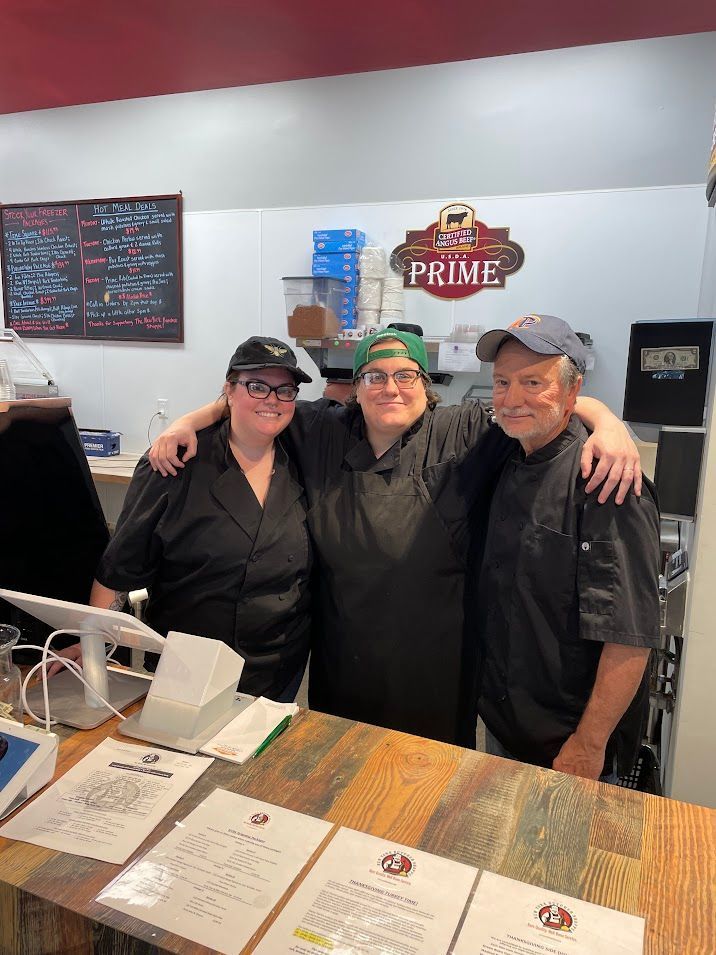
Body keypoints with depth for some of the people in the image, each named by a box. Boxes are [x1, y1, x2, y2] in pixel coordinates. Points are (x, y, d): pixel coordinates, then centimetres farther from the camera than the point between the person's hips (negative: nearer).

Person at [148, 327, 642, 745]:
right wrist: (188, 422, -2)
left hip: (432, 669, -2)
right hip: (341, 664, 3)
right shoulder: (321, 433, 0)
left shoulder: (463, 435, -9)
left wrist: (608, 422, -27)